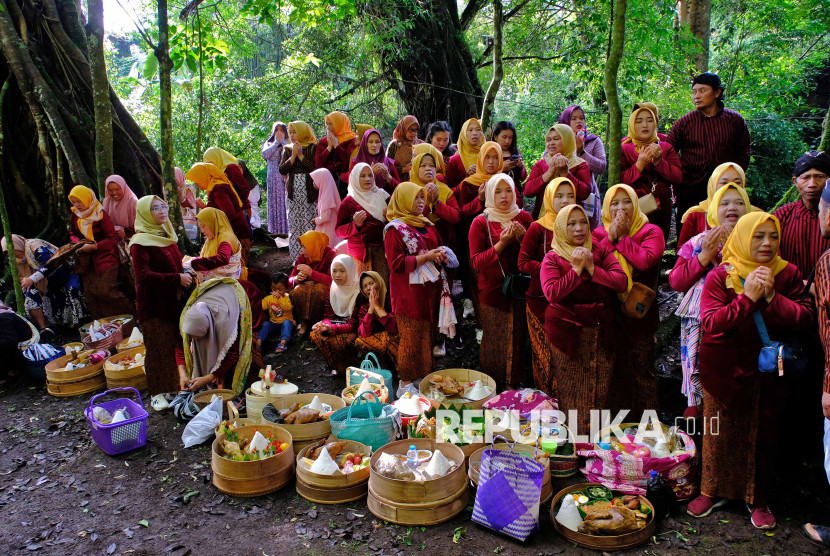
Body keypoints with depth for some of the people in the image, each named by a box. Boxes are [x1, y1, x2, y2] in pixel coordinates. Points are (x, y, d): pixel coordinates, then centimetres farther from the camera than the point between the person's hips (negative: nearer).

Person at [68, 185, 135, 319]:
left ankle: (132, 313, 1)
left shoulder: (100, 214, -12)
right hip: (89, 260, 6)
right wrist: (79, 242, -4)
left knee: (105, 291, -13)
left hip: (105, 257, -6)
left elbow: (113, 238, -14)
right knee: (90, 292, 0)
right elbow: (72, 234, 18)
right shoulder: (74, 215, 4)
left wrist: (94, 246, -20)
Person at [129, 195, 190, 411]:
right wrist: (177, 278, -23)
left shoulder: (167, 236, 14)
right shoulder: (140, 242, -10)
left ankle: (175, 387, 20)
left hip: (173, 301, 7)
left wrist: (186, 275, 5)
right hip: (153, 305, -7)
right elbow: (144, 276, -20)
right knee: (157, 348, 0)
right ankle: (157, 394, 11)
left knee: (176, 345, 9)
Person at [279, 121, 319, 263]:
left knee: (311, 224, -6)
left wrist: (300, 155, -10)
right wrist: (293, 156, -8)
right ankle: (297, 260, 9)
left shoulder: (313, 148, 0)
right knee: (294, 226, 4)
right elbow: (282, 170, 2)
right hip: (293, 192, 4)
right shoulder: (288, 150, 14)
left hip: (310, 191, -4)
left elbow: (317, 168, -14)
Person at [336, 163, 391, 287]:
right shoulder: (348, 202, 4)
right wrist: (355, 225, -15)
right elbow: (338, 230, 2)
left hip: (382, 248, 4)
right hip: (361, 251, -3)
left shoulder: (381, 196, 16)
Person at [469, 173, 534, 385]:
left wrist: (523, 238, -10)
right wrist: (501, 244, -17)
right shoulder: (481, 223, 1)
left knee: (519, 339, 3)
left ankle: (515, 384, 20)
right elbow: (476, 261, -7)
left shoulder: (524, 218, 9)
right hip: (493, 290, -2)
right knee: (496, 342, -2)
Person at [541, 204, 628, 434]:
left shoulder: (601, 252, 8)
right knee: (572, 393, -1)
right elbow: (552, 293, -16)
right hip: (568, 334, -3)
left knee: (601, 391, 7)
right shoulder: (552, 258, 1)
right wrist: (577, 269, -14)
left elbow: (621, 282, -5)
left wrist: (592, 268, -12)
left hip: (601, 334, 3)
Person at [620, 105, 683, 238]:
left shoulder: (666, 148, 13)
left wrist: (658, 161, -13)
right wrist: (640, 164, -17)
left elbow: (678, 177, 0)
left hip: (661, 209, 3)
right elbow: (619, 181, -7)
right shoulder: (624, 149, 5)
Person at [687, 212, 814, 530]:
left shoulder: (788, 274, 0)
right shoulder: (720, 276, -8)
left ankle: (757, 499, 30)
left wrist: (773, 298, -21)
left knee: (763, 436, 11)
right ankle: (713, 492, 29)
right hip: (725, 370, -2)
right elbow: (710, 322, -19)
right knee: (719, 434, 9)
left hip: (768, 371, 2)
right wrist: (747, 297, -25)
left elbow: (806, 318, -8)